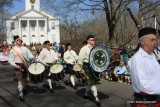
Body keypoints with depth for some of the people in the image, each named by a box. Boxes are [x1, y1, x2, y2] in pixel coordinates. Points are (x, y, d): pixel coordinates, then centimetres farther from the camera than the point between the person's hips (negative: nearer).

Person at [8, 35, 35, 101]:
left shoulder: (25, 48, 13)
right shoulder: (13, 50, -1)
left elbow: (29, 55, 9)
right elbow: (10, 60, -3)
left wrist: (33, 57, -13)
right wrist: (15, 65, -19)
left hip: (25, 65, 5)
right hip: (18, 66, -5)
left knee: (22, 78, 18)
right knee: (19, 80, -9)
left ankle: (21, 88, 43)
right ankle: (21, 94, -4)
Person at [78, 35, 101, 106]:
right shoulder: (84, 49, -10)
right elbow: (80, 59, -12)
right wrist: (82, 69, -15)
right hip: (87, 67, -6)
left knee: (89, 81, 18)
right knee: (92, 82, -10)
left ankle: (86, 94, 38)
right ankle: (96, 98, -8)